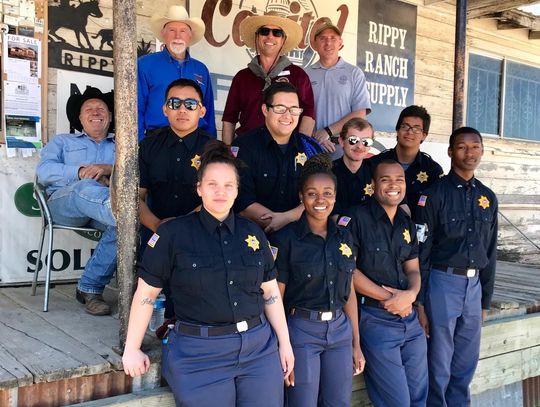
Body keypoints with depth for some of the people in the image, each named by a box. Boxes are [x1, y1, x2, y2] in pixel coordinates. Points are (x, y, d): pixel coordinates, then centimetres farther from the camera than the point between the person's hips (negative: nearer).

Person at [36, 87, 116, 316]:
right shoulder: (62, 142, 29)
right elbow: (44, 172, 7)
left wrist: (109, 169, -12)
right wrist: (81, 172, -8)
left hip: (102, 211, 2)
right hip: (64, 203, -1)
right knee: (86, 188, -38)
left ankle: (90, 288, -25)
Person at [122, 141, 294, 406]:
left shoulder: (252, 233, 6)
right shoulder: (173, 233, -6)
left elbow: (270, 292, 10)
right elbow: (146, 294, -3)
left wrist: (285, 343, 9)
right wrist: (131, 349, -1)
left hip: (259, 348, 4)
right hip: (199, 354, -3)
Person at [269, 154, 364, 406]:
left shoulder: (344, 237, 6)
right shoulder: (286, 238, -9)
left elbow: (349, 292, 11)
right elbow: (276, 297, -8)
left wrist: (356, 344, 11)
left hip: (340, 330, 5)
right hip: (301, 331, -5)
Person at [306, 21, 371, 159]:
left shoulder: (354, 73, 6)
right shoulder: (306, 74, 8)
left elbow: (360, 113, -2)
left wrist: (328, 131, -10)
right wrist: (315, 137, -11)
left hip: (344, 145, 0)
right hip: (313, 145, 1)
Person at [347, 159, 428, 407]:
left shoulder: (407, 223, 12)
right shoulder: (356, 219, -10)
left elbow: (413, 269, 12)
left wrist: (410, 294, -11)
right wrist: (388, 298, -14)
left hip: (409, 317, 7)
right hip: (375, 318, -7)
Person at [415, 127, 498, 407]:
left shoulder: (488, 198, 10)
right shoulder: (435, 194, -7)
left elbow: (490, 252, 15)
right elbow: (421, 251, -8)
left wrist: (486, 300, 14)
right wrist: (419, 301, -10)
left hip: (474, 285, 5)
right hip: (442, 282, -5)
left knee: (466, 363, 13)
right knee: (439, 364, 5)